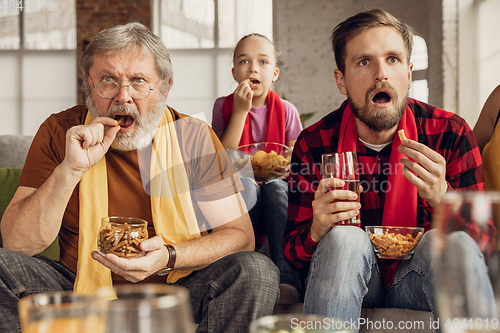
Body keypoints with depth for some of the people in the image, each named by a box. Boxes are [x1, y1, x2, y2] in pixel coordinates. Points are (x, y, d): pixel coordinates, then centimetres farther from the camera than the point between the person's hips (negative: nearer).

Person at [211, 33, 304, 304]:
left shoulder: (286, 110, 4)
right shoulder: (224, 106, 2)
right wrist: (240, 111, -15)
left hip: (276, 190, 1)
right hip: (239, 193, 0)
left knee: (276, 185, -34)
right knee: (243, 178, -34)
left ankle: (287, 278, -43)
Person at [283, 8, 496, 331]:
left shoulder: (451, 132, -8)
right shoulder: (313, 145, -9)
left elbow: (484, 239, -9)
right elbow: (294, 251, -4)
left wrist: (442, 198, -31)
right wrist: (316, 232, -29)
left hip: (418, 281, 1)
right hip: (344, 285, 0)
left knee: (455, 244, -31)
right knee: (346, 238, -32)